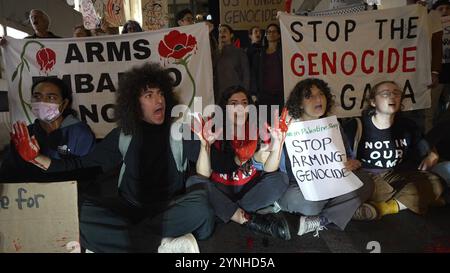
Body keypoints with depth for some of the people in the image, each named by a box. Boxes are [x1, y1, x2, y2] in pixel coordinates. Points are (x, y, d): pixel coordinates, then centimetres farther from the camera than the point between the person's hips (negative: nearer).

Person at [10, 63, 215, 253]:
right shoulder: (123, 136, 6)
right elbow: (81, 165, 11)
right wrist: (37, 157, 3)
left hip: (171, 210, -2)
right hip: (129, 208, 2)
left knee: (200, 204, -34)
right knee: (81, 215, -25)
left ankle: (120, 241, -28)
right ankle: (161, 246, -26)